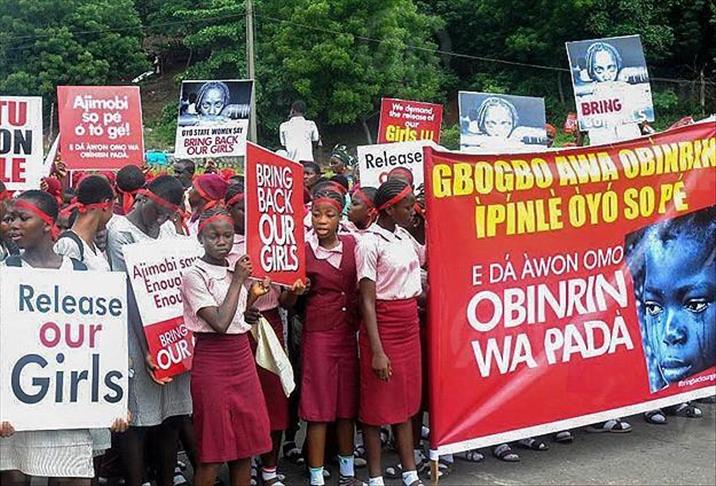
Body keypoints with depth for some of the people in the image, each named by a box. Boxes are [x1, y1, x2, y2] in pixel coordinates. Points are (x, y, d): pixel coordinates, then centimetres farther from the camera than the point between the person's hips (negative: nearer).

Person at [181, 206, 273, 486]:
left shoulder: (235, 270, 9)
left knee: (246, 441, 11)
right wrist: (238, 280, -15)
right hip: (212, 361, -7)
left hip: (243, 357, 7)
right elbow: (219, 323, -21)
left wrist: (253, 295, 1)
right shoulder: (194, 276, -12)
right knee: (213, 448, 0)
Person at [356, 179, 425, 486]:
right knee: (377, 406, 4)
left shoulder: (404, 236, 7)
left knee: (406, 402, 14)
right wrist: (377, 351, -20)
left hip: (409, 326, 7)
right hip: (383, 327, -7)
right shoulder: (369, 243, -14)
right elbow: (367, 301, -17)